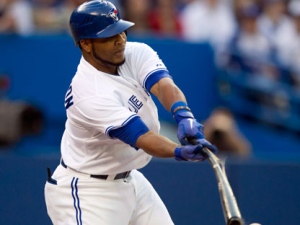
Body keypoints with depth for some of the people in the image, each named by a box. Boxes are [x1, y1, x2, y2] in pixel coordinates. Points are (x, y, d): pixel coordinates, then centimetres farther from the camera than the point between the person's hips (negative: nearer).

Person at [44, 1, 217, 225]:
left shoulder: (136, 53, -6)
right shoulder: (90, 94, -28)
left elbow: (164, 86, -25)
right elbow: (143, 139, -34)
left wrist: (184, 116, -47)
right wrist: (181, 152, -53)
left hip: (129, 179, 8)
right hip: (85, 192, -8)